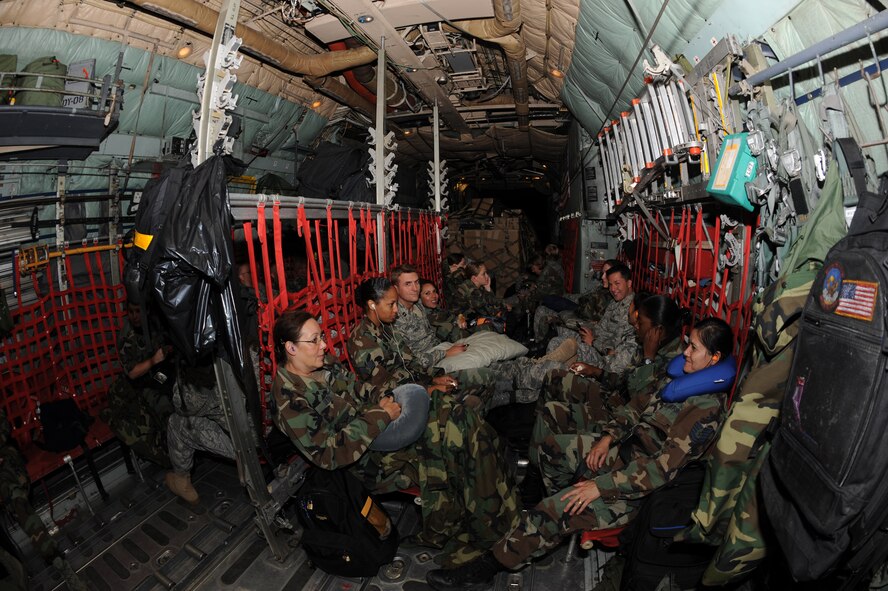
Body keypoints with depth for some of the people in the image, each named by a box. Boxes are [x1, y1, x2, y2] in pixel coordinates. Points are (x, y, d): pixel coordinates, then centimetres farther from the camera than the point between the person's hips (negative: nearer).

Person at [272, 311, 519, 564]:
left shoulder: (324, 364, 5)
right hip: (368, 458, -8)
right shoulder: (289, 398, -20)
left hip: (384, 426, 8)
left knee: (448, 408, -12)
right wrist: (380, 418, -23)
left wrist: (382, 400, -4)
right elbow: (328, 454, -24)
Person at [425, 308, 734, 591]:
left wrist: (601, 486, -27)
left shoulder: (707, 408, -21)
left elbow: (664, 467, -26)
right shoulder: (680, 372, 4)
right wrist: (608, 436, -6)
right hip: (623, 450, 9)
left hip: (640, 486, -8)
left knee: (556, 511, -20)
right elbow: (637, 407, 12)